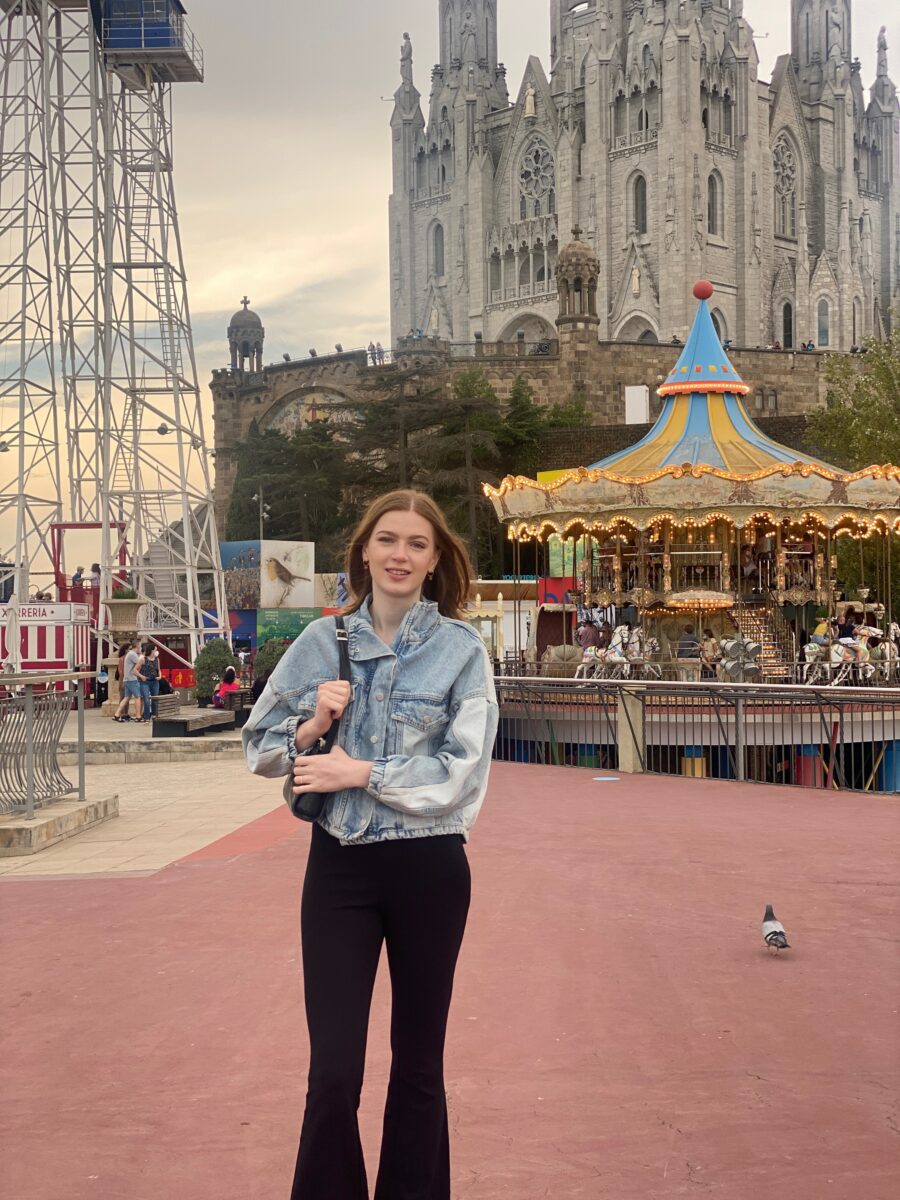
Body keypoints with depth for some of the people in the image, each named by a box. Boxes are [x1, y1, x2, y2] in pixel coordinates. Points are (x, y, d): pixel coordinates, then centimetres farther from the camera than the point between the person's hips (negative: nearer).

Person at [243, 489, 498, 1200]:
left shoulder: (461, 650, -4)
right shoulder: (322, 641, 2)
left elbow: (462, 770, -12)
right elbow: (260, 747, 6)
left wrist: (361, 772, -16)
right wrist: (311, 726, -13)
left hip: (429, 871, -1)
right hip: (340, 866, 1)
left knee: (418, 1064, 13)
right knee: (334, 1070, -3)